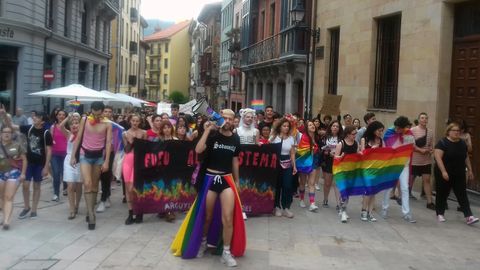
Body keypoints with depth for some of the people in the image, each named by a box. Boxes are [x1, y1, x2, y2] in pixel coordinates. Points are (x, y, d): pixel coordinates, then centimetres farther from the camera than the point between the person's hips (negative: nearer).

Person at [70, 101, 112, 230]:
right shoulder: (85, 120, -3)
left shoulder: (107, 124, -6)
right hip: (85, 155, -1)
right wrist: (73, 156, 0)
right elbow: (78, 138, 2)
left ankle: (90, 212, 23)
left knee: (95, 185, 9)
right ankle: (92, 215, -14)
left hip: (99, 156, 1)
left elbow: (108, 143, -7)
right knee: (87, 184, -13)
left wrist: (106, 161, -13)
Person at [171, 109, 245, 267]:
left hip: (227, 179, 2)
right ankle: (203, 242, 37)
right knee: (206, 215, 12)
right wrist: (207, 130, -22)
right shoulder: (213, 134, -6)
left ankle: (227, 252, 7)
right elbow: (198, 150, -21)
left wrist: (236, 181, 18)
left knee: (228, 217, -7)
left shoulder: (235, 139, 4)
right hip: (210, 178, -1)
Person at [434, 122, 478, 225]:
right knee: (442, 194, 7)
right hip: (445, 175, -5)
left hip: (459, 175, 5)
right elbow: (437, 157, -20)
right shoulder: (443, 142, -13)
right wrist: (443, 171, -26)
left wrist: (470, 170, 13)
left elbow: (466, 158, 16)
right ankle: (440, 214, 20)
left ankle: (468, 217, -3)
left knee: (462, 195, 0)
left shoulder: (462, 143, 7)